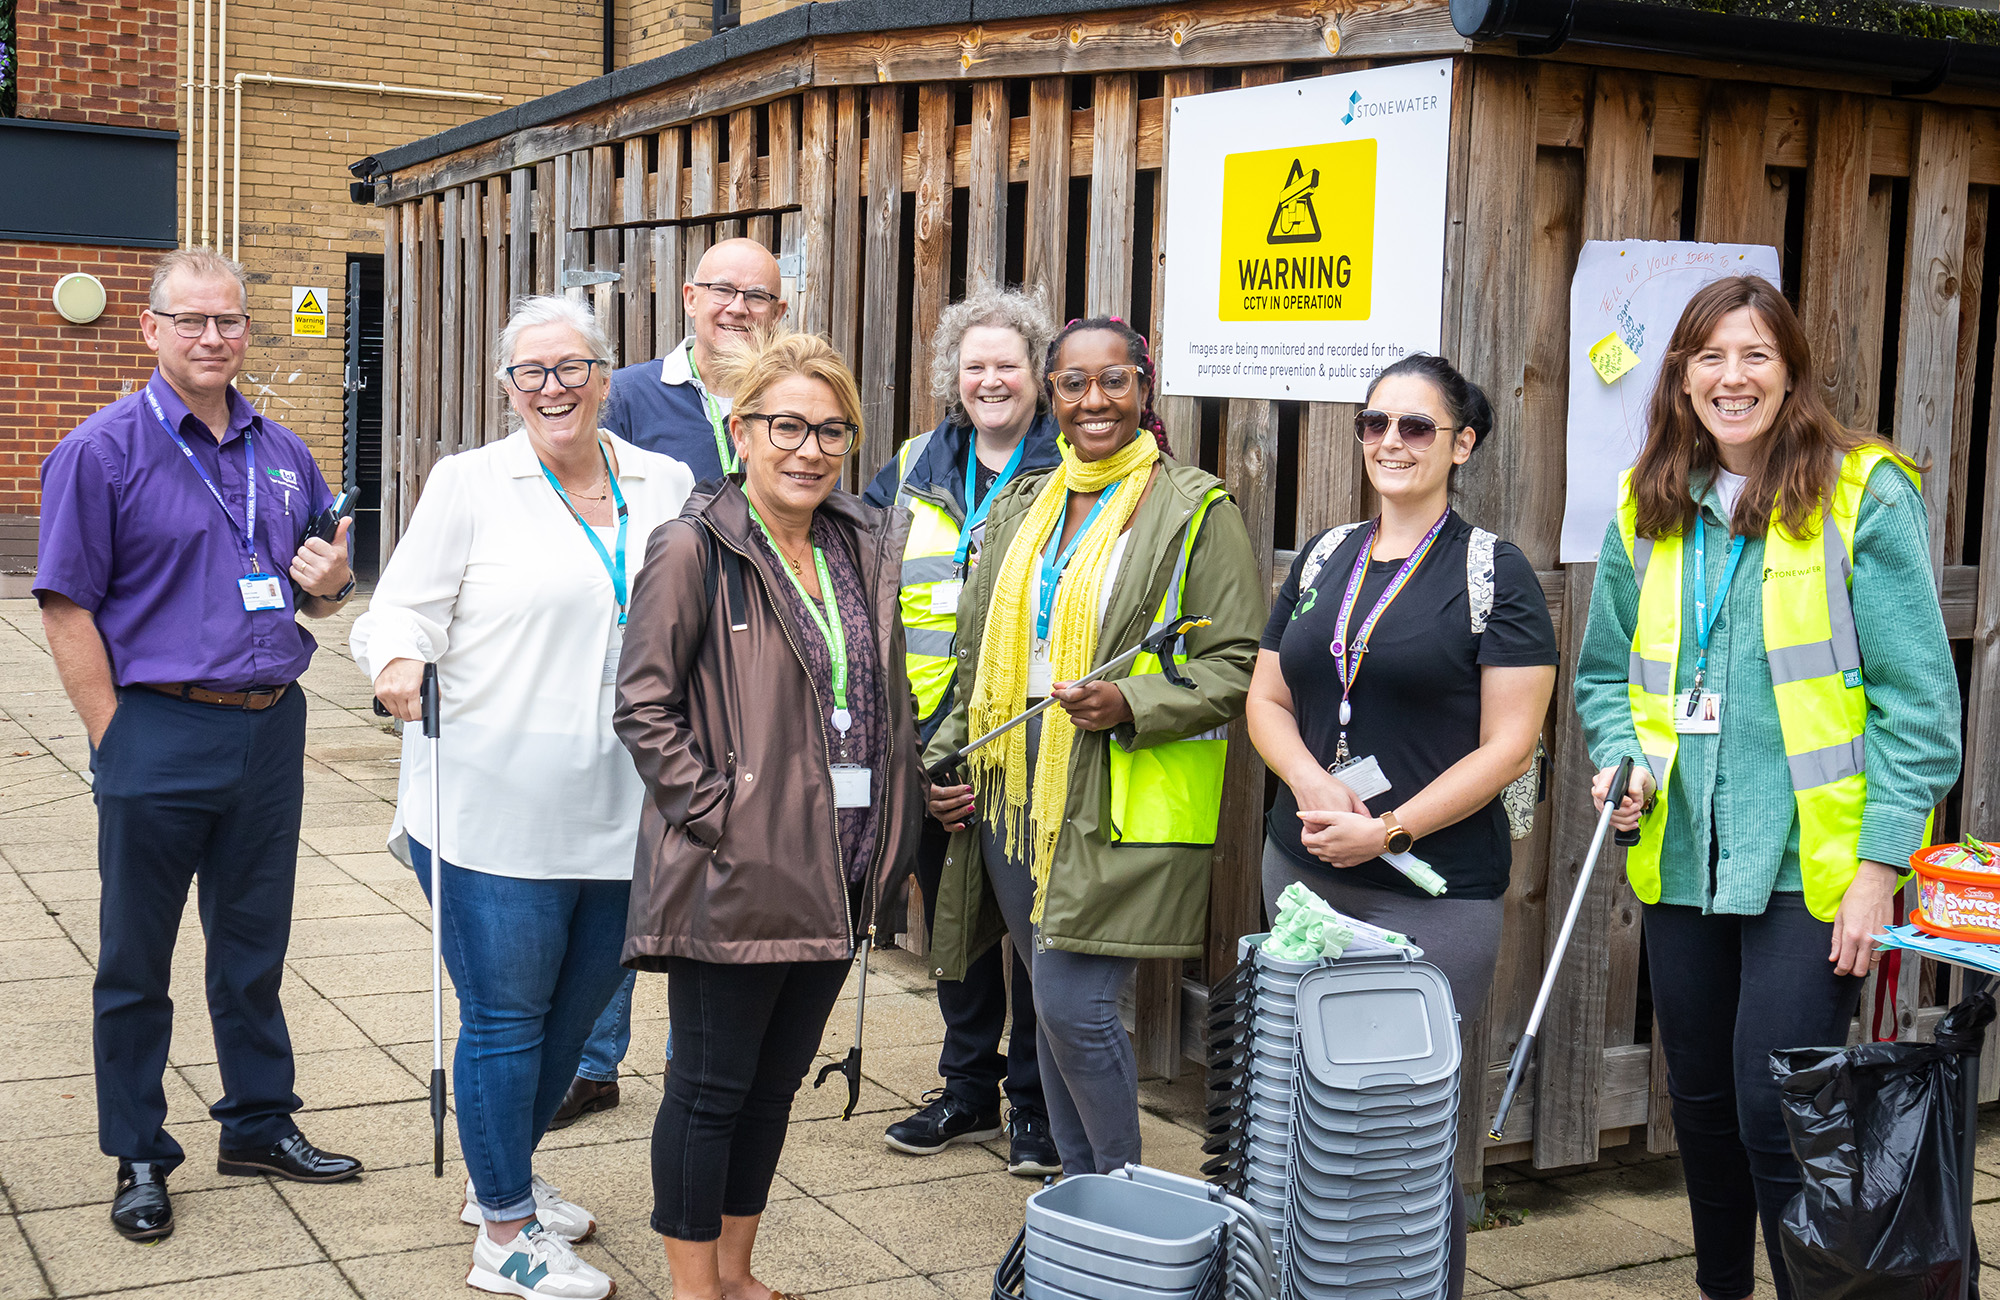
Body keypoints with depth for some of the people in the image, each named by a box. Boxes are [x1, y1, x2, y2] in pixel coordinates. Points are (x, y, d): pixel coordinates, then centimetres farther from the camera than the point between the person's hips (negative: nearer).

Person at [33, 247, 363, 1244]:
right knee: (136, 961, 7)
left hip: (272, 730, 5)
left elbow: (323, 586, 21)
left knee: (255, 945, 16)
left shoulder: (282, 453, 10)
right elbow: (66, 607, -9)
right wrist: (116, 740, -13)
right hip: (160, 737, -5)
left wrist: (328, 581, -4)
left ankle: (260, 1124, 29)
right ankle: (139, 1157, 19)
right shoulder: (102, 451, -7)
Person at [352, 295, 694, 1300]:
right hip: (495, 812, -4)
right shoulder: (469, 483, 0)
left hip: (619, 813, 5)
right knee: (505, 1016, 1)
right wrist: (399, 661, -25)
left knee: (577, 1006, 16)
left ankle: (507, 1176, 38)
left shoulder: (665, 487, 10)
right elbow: (403, 610, -3)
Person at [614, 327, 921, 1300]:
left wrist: (891, 842, 10)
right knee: (710, 1088, 4)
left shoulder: (864, 547, 10)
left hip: (836, 878, 7)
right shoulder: (694, 548, -10)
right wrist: (718, 813, -17)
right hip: (734, 879, -6)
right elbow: (643, 705, -12)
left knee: (775, 1082, 16)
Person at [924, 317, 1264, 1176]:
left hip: (1126, 803, -6)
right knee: (1054, 1002, 12)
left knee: (1073, 1001, -12)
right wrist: (948, 759, 11)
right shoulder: (1021, 506, 15)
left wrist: (1131, 704, -21)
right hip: (1017, 792, 6)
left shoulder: (1195, 511, -4)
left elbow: (1240, 666, -8)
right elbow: (981, 655, 21)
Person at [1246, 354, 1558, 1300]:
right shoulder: (1323, 558, 11)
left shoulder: (1493, 572, -4)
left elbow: (1509, 745, -9)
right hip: (1301, 868, 5)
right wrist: (1311, 782, -7)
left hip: (1434, 892, -5)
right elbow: (1267, 699, 13)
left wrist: (1389, 830, -15)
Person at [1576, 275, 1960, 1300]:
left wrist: (1880, 865, -13)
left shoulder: (1865, 496, -7)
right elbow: (1606, 672, 18)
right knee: (1701, 1101, 17)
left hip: (1809, 862, -5)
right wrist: (1622, 760, -2)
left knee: (1778, 1120, -8)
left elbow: (1918, 702, -8)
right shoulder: (1648, 509, 8)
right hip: (1683, 859, 5)